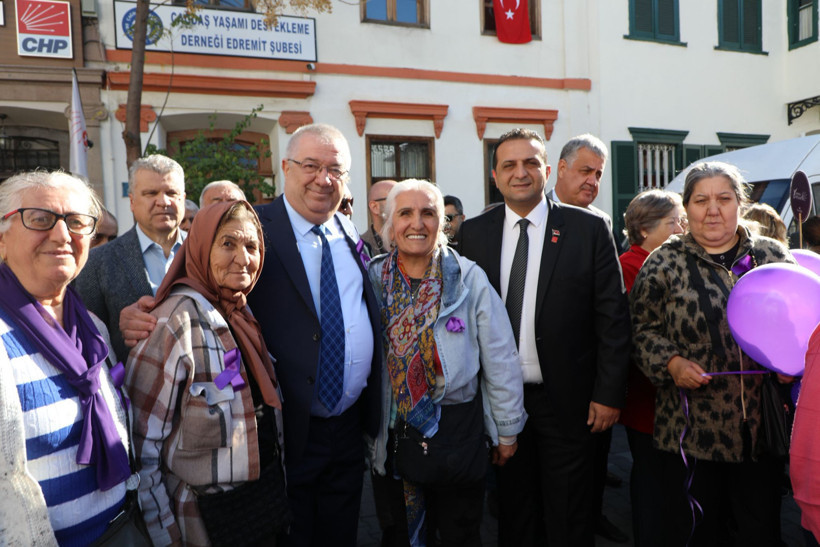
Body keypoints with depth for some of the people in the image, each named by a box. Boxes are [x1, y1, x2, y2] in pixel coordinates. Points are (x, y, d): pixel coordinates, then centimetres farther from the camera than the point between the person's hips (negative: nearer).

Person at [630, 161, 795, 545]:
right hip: (692, 429, -2)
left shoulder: (772, 255, 8)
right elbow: (643, 329, 1)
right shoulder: (664, 263, 1)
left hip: (762, 426, 2)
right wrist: (671, 363, -14)